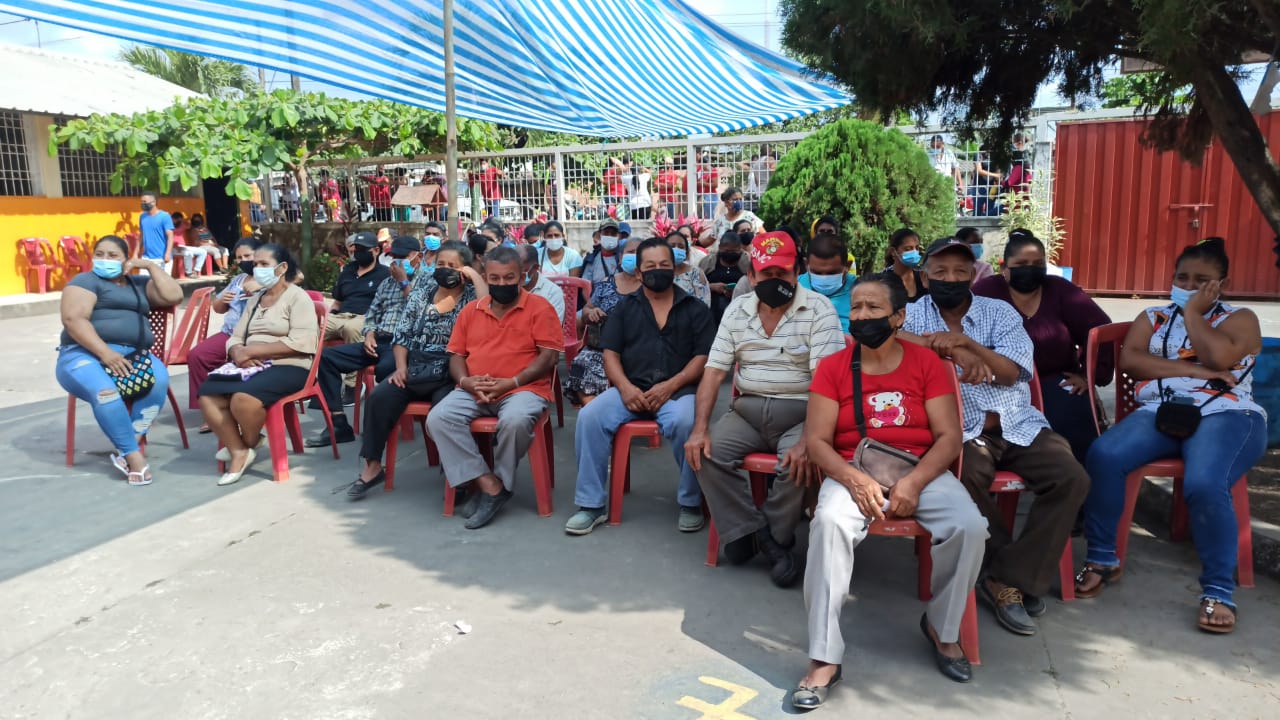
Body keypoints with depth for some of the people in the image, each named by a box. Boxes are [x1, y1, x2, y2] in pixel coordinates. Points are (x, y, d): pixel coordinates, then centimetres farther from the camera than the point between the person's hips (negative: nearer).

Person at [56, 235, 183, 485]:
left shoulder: (140, 283, 24)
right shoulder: (86, 281, 8)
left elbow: (174, 296, 9)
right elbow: (73, 319, -8)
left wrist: (151, 266, 9)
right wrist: (105, 353, -20)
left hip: (133, 355, 4)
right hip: (85, 354, -4)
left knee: (159, 380, -30)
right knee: (104, 391, -37)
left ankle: (126, 449, -26)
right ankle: (134, 455, -30)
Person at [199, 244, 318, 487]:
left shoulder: (298, 297, -1)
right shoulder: (255, 299, 22)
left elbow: (299, 343, -16)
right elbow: (235, 338, 17)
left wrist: (251, 351, -16)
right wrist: (238, 352, -9)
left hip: (288, 367, -7)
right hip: (250, 366, 7)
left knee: (243, 397, -33)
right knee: (207, 396, -19)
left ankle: (249, 445, -2)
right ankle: (239, 451, -10)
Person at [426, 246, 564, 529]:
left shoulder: (539, 307, 1)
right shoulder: (470, 310, 15)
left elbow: (549, 355, -6)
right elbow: (456, 354, 16)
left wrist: (512, 382, -15)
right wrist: (466, 381, -7)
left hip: (522, 389, -4)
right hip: (474, 391, 5)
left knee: (515, 420, -38)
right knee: (438, 419, -23)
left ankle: (501, 482, -11)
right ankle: (489, 484, -22)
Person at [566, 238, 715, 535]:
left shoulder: (695, 308, 10)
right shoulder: (625, 306, 15)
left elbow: (703, 357, 1)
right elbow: (610, 353, 8)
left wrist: (670, 386, -14)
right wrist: (624, 386, -11)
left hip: (678, 390, -2)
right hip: (630, 389, 2)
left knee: (686, 422, -35)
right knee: (589, 417, -25)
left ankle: (691, 503, -12)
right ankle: (592, 504, -11)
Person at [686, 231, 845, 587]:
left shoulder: (818, 309, -8)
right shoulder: (737, 310, 7)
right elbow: (714, 371, 3)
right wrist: (700, 428, -11)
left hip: (800, 412, -4)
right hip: (748, 411, 4)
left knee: (798, 462, -32)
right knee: (704, 452, -19)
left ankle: (776, 536, -3)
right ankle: (755, 532, -8)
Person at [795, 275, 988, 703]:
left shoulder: (927, 363, 2)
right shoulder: (833, 367, 1)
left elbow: (949, 436, -3)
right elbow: (816, 440, -4)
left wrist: (914, 482, -19)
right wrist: (854, 480, -21)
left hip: (922, 471, 1)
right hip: (852, 472, -1)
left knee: (970, 526, -25)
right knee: (829, 523, -33)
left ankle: (941, 627, 4)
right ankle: (824, 659, -25)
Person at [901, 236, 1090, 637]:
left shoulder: (1001, 312, 8)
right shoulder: (915, 314, 3)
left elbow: (1010, 372, -6)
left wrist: (966, 341, -24)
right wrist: (951, 351, -28)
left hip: (1017, 425, 3)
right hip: (960, 429, -3)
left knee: (1071, 478, -19)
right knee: (968, 475, -34)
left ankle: (1009, 580, -11)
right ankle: (1022, 575, -12)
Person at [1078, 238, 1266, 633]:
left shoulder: (1239, 319, 14)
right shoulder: (1153, 317, 22)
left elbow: (1220, 358, -10)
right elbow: (1129, 360, 2)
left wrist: (1193, 313, 2)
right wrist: (1194, 369, -6)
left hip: (1226, 416, -2)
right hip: (1159, 413, 3)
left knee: (1205, 485, -34)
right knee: (1103, 455, -28)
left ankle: (1219, 591, -17)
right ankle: (1102, 558, -12)